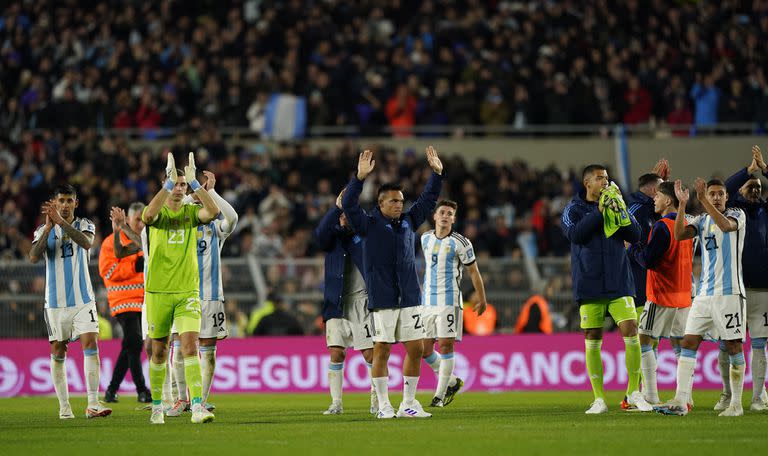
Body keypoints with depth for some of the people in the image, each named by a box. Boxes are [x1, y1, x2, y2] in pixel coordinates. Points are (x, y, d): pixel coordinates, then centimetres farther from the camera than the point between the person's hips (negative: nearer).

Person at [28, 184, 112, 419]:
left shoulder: (84, 225, 3)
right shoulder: (43, 230, 5)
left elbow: (86, 242, -20)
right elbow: (34, 257, -12)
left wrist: (61, 221, -29)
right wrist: (48, 227, -21)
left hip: (83, 299, -1)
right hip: (55, 301, 1)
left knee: (91, 346, -13)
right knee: (58, 353, 3)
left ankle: (93, 404, -17)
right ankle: (64, 406, 10)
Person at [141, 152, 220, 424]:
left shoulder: (191, 212, 5)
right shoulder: (158, 213, 1)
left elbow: (214, 212, -16)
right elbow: (148, 215, -25)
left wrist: (194, 182, -22)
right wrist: (169, 182, -31)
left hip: (187, 292, 0)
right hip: (158, 292, 0)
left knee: (190, 346, -13)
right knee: (159, 351, 8)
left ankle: (197, 406, -19)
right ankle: (157, 405, 24)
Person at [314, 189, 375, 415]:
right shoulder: (333, 236, 6)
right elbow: (320, 234, -14)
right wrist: (337, 207, -21)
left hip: (362, 301, -1)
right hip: (337, 303, 1)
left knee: (371, 353, -2)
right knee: (336, 353, -4)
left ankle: (377, 400, 12)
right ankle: (336, 403, 1)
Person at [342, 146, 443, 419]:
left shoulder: (408, 222, 14)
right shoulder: (369, 225, 0)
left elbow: (428, 199, 20)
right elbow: (348, 205, -13)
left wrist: (437, 173, 12)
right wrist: (360, 177, -22)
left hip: (409, 299, 5)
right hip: (382, 301, -5)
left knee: (416, 349, 3)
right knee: (381, 350, -3)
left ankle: (408, 404, 12)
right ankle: (383, 406, 4)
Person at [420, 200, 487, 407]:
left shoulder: (460, 243, -6)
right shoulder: (426, 238, 10)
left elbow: (473, 272, 2)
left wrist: (482, 299, 5)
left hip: (449, 300, -6)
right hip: (427, 302, 6)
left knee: (445, 346, -11)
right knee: (424, 350, 2)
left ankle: (440, 394, -3)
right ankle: (452, 382, 22)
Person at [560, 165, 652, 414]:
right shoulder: (574, 209, 5)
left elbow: (635, 235, 1)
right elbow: (575, 234, -14)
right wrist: (599, 212, -17)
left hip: (619, 282, 1)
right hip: (589, 286, -1)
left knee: (631, 331, -10)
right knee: (592, 341, 0)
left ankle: (634, 392, 2)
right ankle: (599, 399, 7)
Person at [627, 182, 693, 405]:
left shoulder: (662, 227, -15)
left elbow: (648, 261, -18)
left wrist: (633, 247, 0)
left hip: (661, 296, -8)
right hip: (683, 295, 8)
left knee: (644, 342, -2)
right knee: (678, 344, 9)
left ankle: (650, 396, -8)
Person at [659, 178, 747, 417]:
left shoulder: (737, 214, 1)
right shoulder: (702, 220, 14)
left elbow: (726, 225, -23)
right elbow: (680, 234, -3)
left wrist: (703, 200, -29)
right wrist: (682, 203, -14)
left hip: (729, 291, -5)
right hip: (704, 293, 5)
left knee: (733, 346, -2)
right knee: (689, 343, -4)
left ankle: (736, 403, 5)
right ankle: (680, 401, -8)